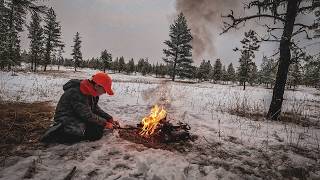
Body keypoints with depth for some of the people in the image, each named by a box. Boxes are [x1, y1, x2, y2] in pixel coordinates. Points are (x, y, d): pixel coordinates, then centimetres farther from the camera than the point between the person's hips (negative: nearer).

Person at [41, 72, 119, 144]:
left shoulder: (91, 93, 1)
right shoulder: (76, 93, -26)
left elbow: (95, 108, 12)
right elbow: (87, 115, -25)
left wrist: (109, 118, 2)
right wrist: (105, 123, -16)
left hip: (79, 118, 9)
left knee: (98, 132, -6)